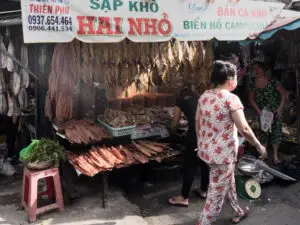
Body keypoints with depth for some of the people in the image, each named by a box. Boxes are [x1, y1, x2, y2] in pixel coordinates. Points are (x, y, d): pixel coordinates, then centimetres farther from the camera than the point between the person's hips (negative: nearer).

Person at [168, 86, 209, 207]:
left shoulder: (181, 102, 17)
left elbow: (174, 125, 20)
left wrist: (173, 129, 42)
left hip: (196, 131, -5)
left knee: (190, 165, 4)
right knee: (206, 162, 21)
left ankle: (184, 198, 13)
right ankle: (203, 190, 37)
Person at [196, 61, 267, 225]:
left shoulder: (204, 96, 2)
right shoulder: (231, 99, -18)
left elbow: (197, 122, 9)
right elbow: (244, 129, -20)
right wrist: (259, 146, -6)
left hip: (206, 150, 8)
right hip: (223, 153, -8)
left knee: (228, 182, 28)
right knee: (217, 193, 6)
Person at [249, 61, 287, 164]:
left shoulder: (272, 81, -14)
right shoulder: (253, 83, -4)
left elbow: (284, 93, -8)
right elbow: (252, 99, 3)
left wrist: (280, 108, -12)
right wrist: (258, 111, -6)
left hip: (275, 111, -2)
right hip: (262, 112, 2)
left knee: (276, 132, 2)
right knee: (263, 132, 7)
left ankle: (275, 155, 14)